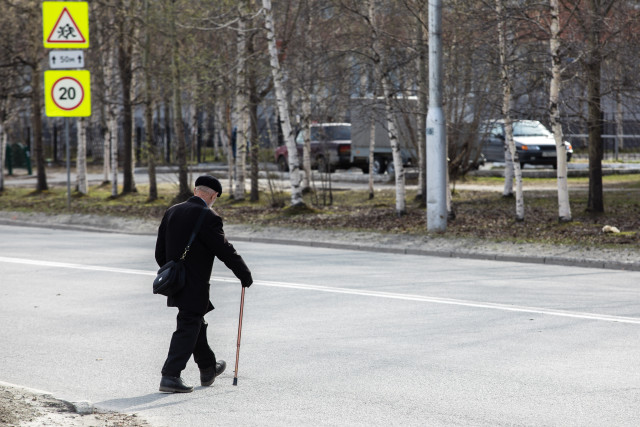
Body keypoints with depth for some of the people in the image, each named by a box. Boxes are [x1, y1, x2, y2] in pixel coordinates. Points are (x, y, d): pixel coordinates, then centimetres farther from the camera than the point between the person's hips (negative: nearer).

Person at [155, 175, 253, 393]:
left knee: (196, 324, 22)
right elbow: (225, 250, -15)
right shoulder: (207, 217, -17)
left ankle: (208, 369, 38)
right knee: (188, 328, -2)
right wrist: (245, 275, -4)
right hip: (194, 287, -8)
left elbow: (160, 252, 11)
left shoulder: (172, 212, 6)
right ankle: (170, 376, -7)